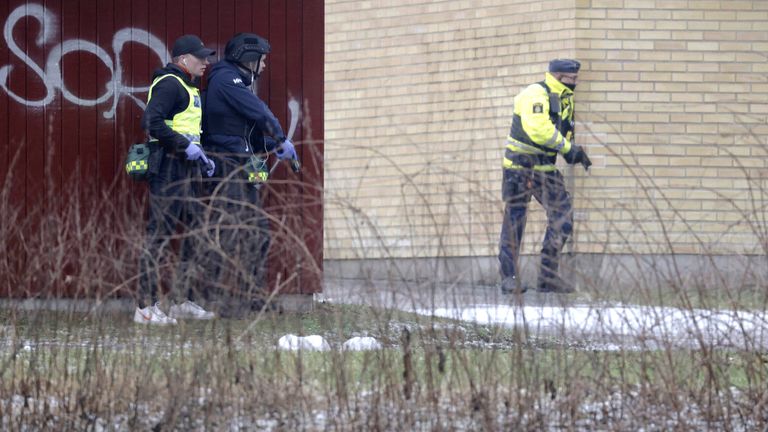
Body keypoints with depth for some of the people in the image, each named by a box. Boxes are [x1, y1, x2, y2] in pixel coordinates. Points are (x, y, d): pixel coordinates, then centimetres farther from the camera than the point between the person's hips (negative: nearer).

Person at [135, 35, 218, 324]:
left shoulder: (188, 88, 22)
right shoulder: (169, 84, -11)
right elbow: (151, 122, -23)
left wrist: (201, 157, 17)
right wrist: (186, 146, -22)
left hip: (186, 169, 11)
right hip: (168, 168, -11)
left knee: (193, 232, 12)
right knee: (160, 235, -10)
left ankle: (184, 301, 19)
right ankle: (146, 307, -10)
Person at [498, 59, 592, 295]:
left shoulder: (565, 99, 12)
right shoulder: (535, 94, -16)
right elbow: (537, 129, -28)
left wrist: (572, 152, 3)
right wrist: (568, 148, -21)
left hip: (546, 167, 8)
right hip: (520, 166, -8)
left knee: (563, 215, -1)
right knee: (514, 220, -3)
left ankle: (548, 277, 4)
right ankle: (509, 278, 3)